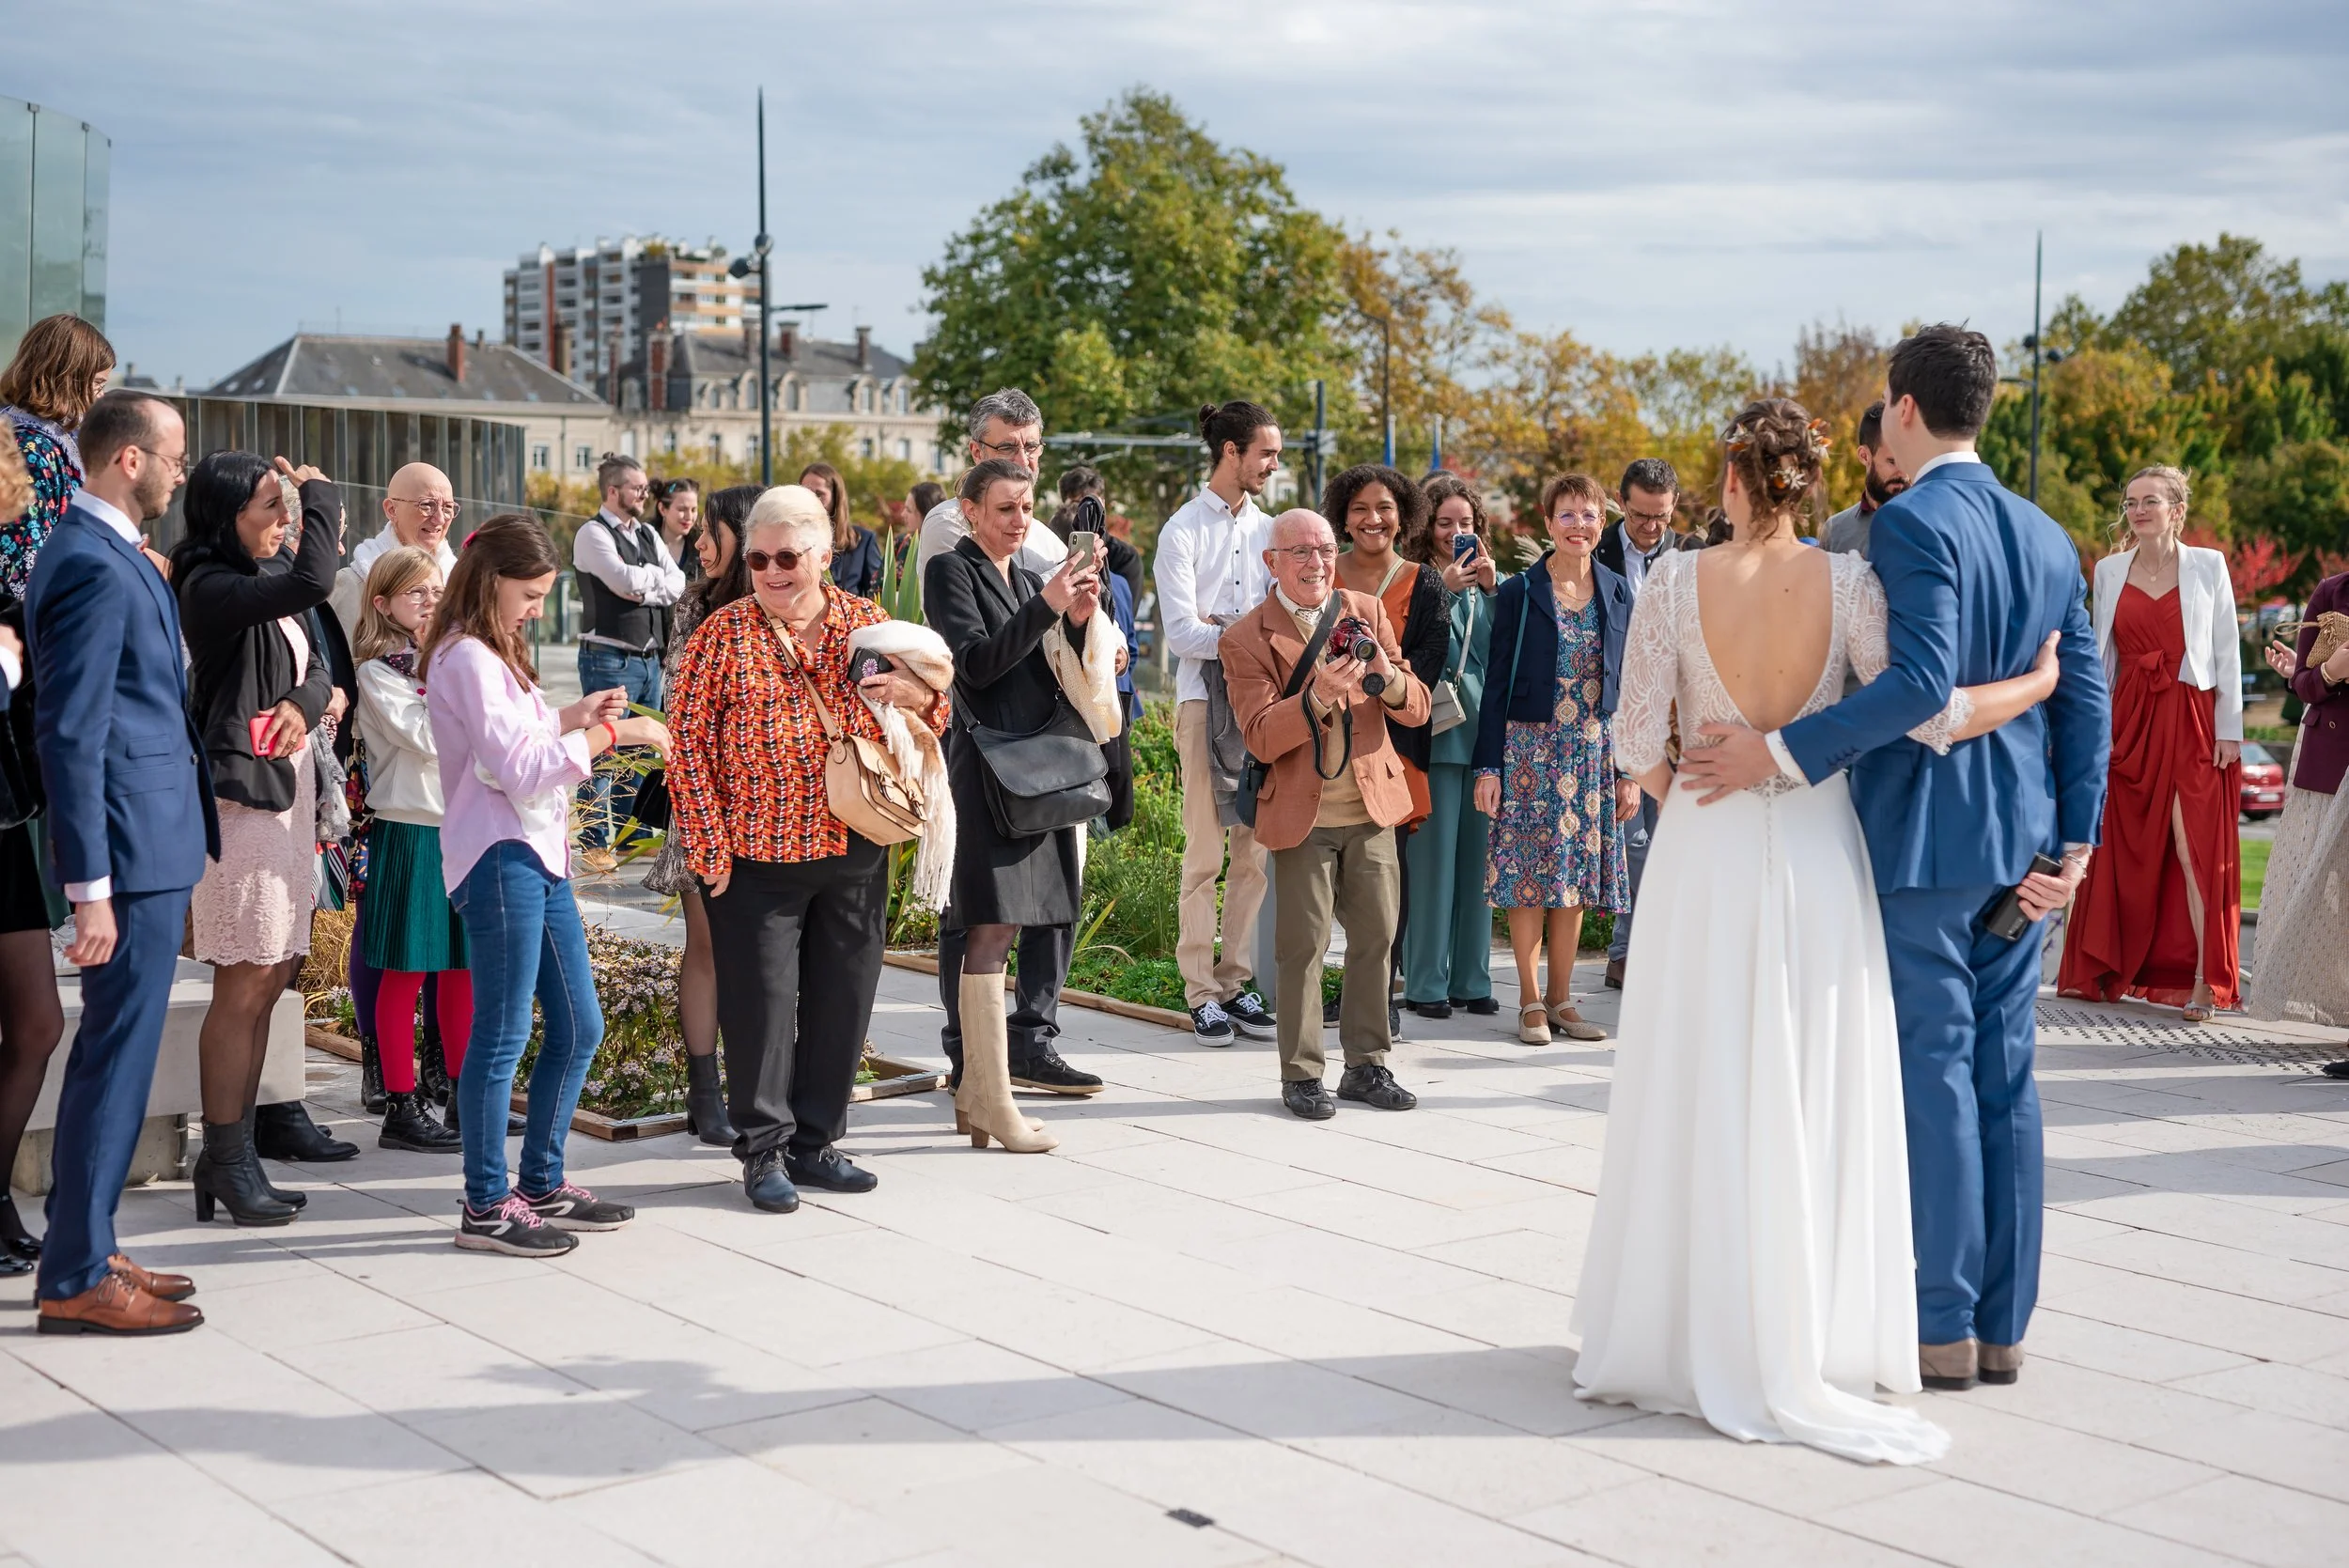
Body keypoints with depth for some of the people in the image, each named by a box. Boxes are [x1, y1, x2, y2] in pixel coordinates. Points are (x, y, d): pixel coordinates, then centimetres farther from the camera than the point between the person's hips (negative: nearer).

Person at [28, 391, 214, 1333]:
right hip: (134, 851, -10)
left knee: (112, 1053, 16)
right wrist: (91, 888, -22)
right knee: (117, 1057, -4)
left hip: (155, 842, 10)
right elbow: (71, 735, -21)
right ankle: (76, 1279, 5)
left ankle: (83, 1251, 26)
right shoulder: (94, 567, -17)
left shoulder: (106, 554, 15)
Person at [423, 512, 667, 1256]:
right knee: (504, 1036, -5)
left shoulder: (493, 656, 20)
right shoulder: (467, 659, -12)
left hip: (540, 858, 10)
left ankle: (542, 1185, 23)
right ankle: (485, 1207, 3)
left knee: (578, 1029, 13)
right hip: (499, 859, -10)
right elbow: (517, 770, -19)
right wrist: (610, 733, -17)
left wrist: (570, 717, 12)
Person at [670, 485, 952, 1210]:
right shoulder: (724, 633, -4)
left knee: (842, 1000, 10)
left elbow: (925, 717, 15)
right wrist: (710, 845, -10)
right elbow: (689, 742, -5)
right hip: (758, 854, -4)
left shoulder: (867, 621, 7)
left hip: (856, 852, 4)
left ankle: (816, 1141, 24)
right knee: (762, 1000, 0)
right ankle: (763, 1149, 13)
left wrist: (920, 697, -9)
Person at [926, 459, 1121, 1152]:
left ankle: (973, 1093, 14)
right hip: (986, 764, -7)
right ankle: (993, 1105, -7)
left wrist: (1078, 621, -3)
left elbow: (1058, 677, 15)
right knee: (991, 930, -9)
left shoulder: (1029, 577, 19)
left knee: (996, 932, 9)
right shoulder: (951, 572, -2)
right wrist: (1047, 606, -21)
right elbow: (976, 663, -15)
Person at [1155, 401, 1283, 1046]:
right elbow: (1181, 633, -9)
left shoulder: (1267, 530, 14)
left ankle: (1237, 980, 12)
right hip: (1204, 697, -5)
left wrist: (1222, 625, -6)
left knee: (1255, 849, 4)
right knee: (1204, 853, -4)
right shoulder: (1184, 529, -3)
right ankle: (1202, 991, 2)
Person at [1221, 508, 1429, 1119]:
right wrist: (1318, 697, -28)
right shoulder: (1244, 639, -5)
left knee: (1376, 938, 8)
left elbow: (1417, 709, 3)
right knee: (1303, 946, -1)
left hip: (1373, 810, 4)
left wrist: (1387, 678, -19)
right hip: (1302, 816, -4)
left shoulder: (1367, 611, 6)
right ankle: (1301, 1074, 11)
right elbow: (1261, 739, -13)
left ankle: (1367, 1065, 20)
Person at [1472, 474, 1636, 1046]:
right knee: (1529, 873, -1)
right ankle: (1530, 999, 9)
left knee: (1574, 875, 7)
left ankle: (1561, 998, 15)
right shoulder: (1519, 592, -2)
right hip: (1530, 747, -3)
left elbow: (1626, 685, 9)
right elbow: (1496, 683, -2)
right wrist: (1488, 767, -8)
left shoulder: (1617, 594, 7)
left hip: (1594, 753, 3)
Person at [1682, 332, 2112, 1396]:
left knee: (1933, 1075, -1)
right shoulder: (2044, 534, 12)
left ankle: (1942, 1326, 7)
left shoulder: (1911, 522, -13)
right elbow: (2083, 698, 11)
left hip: (1922, 839, -7)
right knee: (2005, 1077, 11)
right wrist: (2074, 841, 13)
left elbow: (1921, 683, -25)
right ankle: (2002, 1325, 18)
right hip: (2019, 844, 8)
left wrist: (1782, 752, -23)